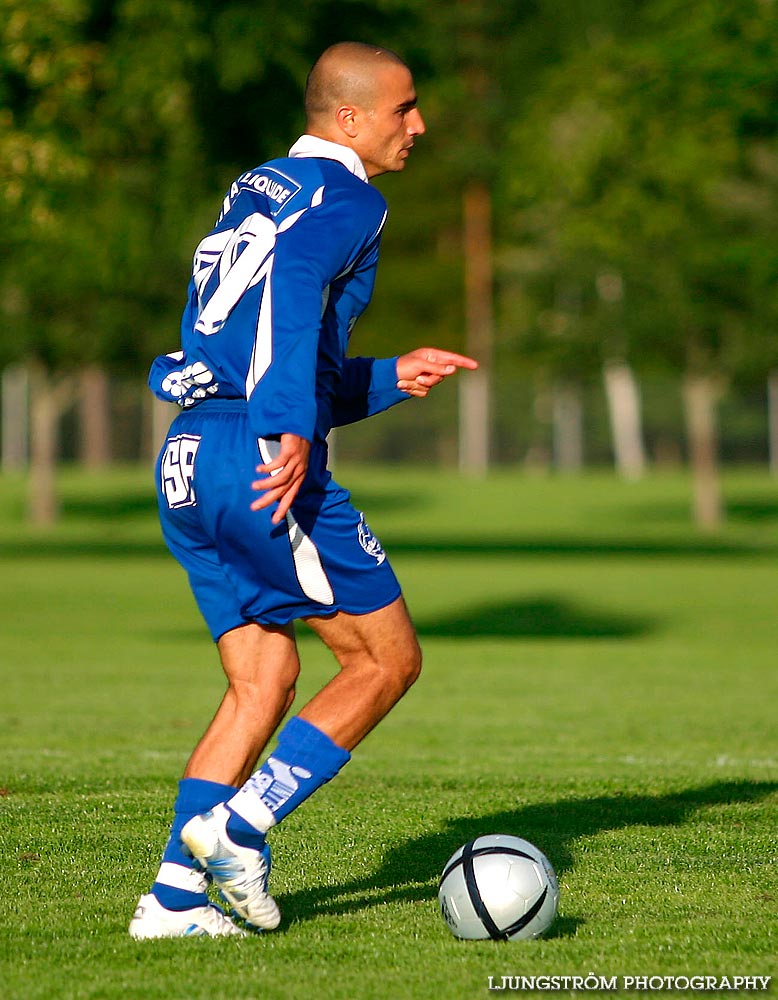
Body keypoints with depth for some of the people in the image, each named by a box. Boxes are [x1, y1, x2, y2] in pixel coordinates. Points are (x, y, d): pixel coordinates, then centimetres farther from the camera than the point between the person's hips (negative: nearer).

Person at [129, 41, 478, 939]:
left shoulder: (250, 196, 25)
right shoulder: (345, 200, -3)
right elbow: (293, 280, -26)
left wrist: (392, 378, 31)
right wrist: (295, 431, -33)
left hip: (187, 464, 9)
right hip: (264, 465, -9)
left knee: (264, 680, 13)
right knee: (388, 661, 2)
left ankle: (174, 896, 5)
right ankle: (238, 827, -7)